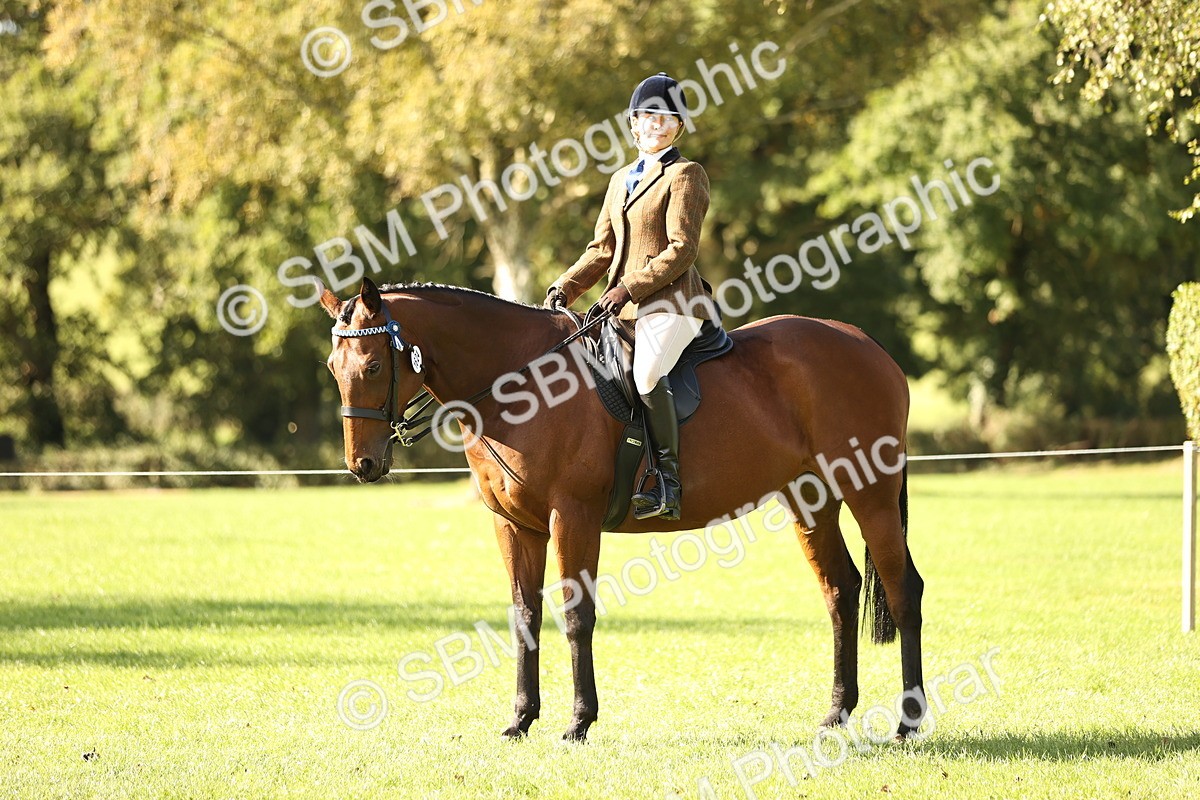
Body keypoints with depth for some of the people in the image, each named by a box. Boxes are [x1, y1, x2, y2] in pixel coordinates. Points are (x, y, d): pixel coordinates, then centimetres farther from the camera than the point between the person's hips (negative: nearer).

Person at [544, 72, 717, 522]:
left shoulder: (685, 175, -1)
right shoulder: (621, 180, 22)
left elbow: (682, 249, -10)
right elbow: (602, 249, 20)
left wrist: (631, 287, -18)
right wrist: (567, 287, 4)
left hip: (670, 300, -9)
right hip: (624, 306, 9)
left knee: (648, 371, -33)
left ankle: (668, 484, -32)